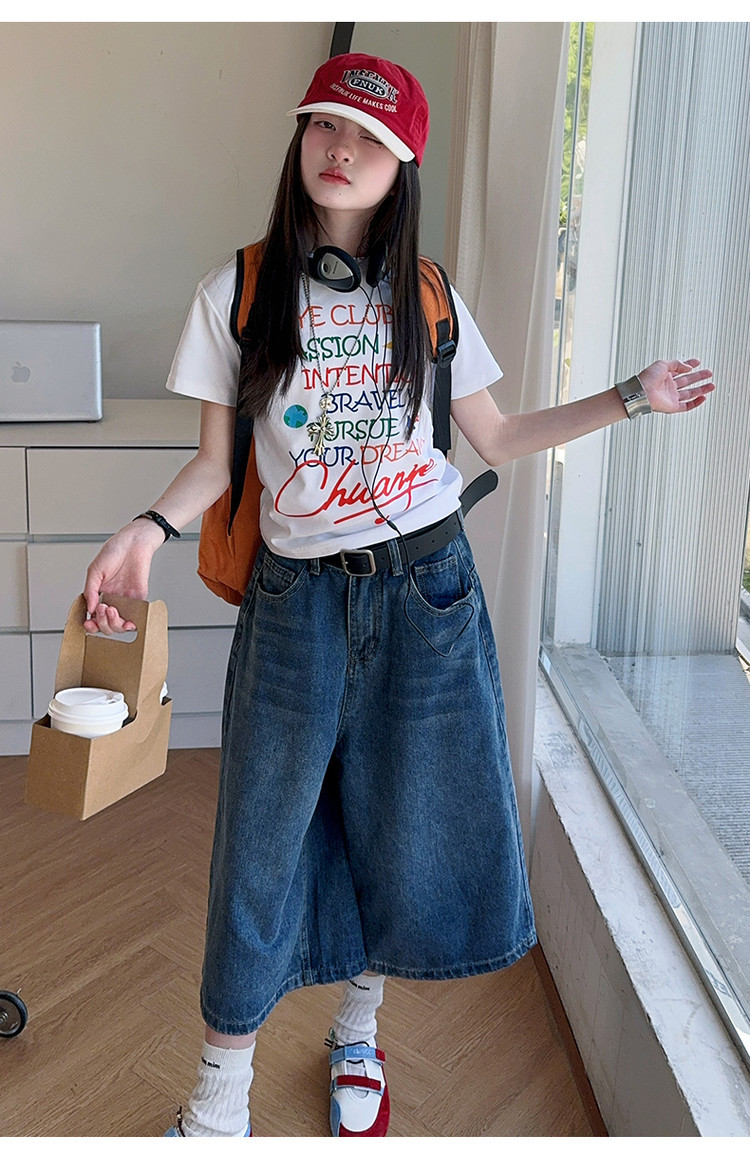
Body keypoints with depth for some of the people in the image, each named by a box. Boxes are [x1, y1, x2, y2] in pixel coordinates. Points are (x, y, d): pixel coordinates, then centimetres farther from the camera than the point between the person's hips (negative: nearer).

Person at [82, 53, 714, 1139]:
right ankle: (221, 1099, 24)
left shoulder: (427, 298, 5)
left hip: (428, 594, 2)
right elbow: (218, 459, 2)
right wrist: (147, 528, -16)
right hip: (296, 600, -1)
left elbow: (495, 437, 12)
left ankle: (358, 1037, 38)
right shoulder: (238, 294, -1)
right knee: (265, 844, 5)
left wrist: (631, 398, 8)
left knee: (405, 834, 11)